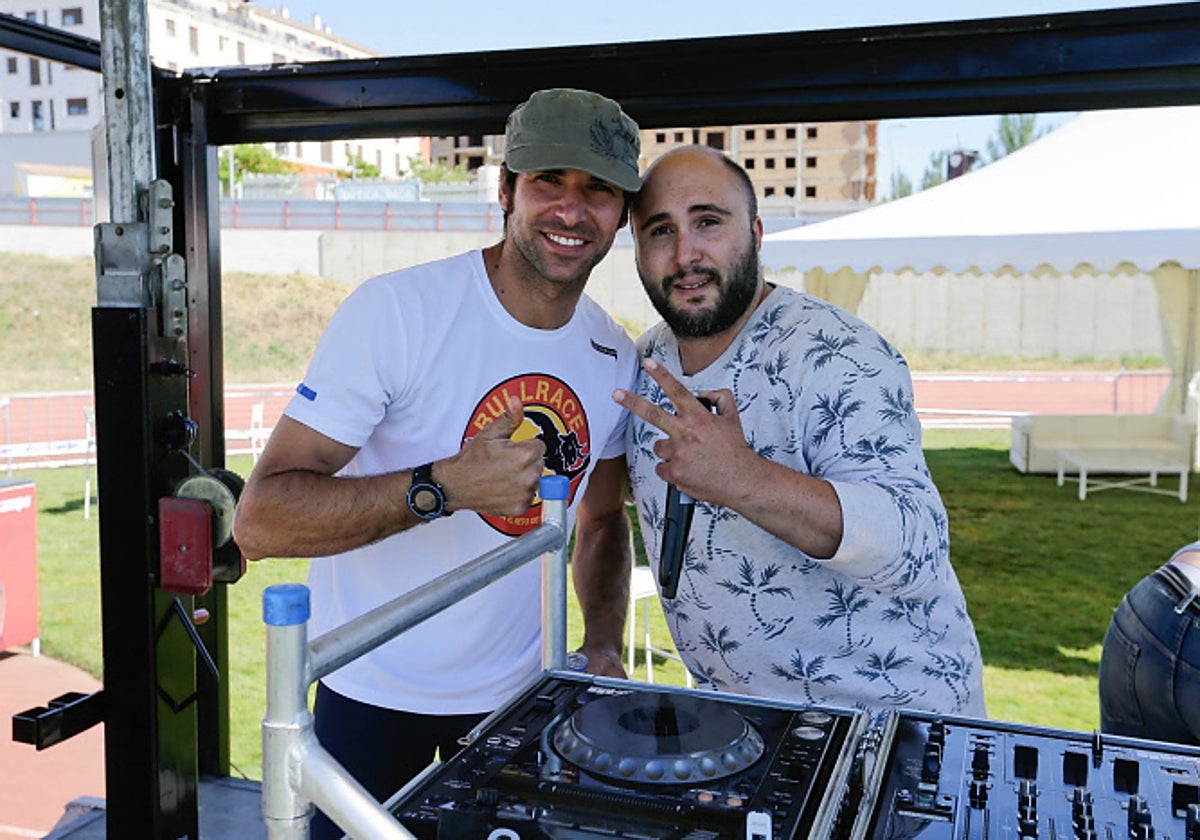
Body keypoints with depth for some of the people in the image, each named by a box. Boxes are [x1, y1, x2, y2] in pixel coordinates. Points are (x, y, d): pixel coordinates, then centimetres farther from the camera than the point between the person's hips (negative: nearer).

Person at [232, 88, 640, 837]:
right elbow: (259, 521, -25)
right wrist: (443, 486, -36)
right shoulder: (395, 311, -22)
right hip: (374, 691, -4)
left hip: (518, 690, 4)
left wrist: (606, 647, -5)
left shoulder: (615, 360, -5)